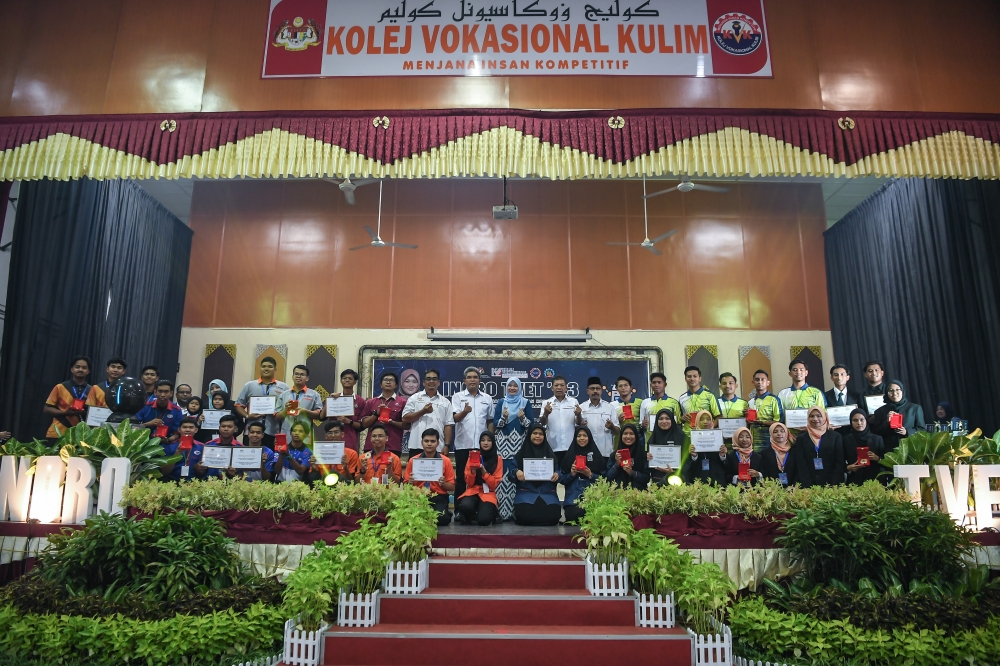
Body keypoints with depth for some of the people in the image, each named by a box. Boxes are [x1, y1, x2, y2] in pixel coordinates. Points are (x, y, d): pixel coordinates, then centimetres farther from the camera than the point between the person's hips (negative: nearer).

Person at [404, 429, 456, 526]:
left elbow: (452, 487, 5)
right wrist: (410, 482, -14)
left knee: (441, 519, -29)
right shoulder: (413, 460, 4)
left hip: (438, 497, -1)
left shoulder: (445, 461, 2)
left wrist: (443, 483, -16)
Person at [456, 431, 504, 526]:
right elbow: (469, 483, 4)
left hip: (488, 493, -1)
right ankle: (472, 517, 2)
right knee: (465, 506, -34)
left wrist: (483, 471, -17)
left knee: (483, 520, -28)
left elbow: (495, 484, -3)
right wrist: (473, 471, -16)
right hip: (473, 491, 1)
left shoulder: (498, 459, 1)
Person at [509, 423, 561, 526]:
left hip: (547, 492, 2)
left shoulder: (550, 454, 13)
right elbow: (511, 472, 5)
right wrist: (516, 472, -18)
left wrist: (557, 475, -12)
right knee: (525, 515, -30)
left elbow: (557, 471, 12)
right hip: (526, 491, -1)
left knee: (552, 515, -26)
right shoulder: (521, 453, 8)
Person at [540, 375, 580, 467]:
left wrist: (578, 415, -18)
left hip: (570, 446, 1)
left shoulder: (573, 401, 5)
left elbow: (579, 423, 5)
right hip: (553, 447, -1)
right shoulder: (546, 403, 2)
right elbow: (542, 423, -5)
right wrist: (545, 414, -27)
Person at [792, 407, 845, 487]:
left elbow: (840, 462, 0)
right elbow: (801, 465, -1)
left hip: (832, 485, 0)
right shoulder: (802, 439, 6)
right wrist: (808, 486, -13)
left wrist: (833, 485, -10)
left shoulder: (835, 436, 6)